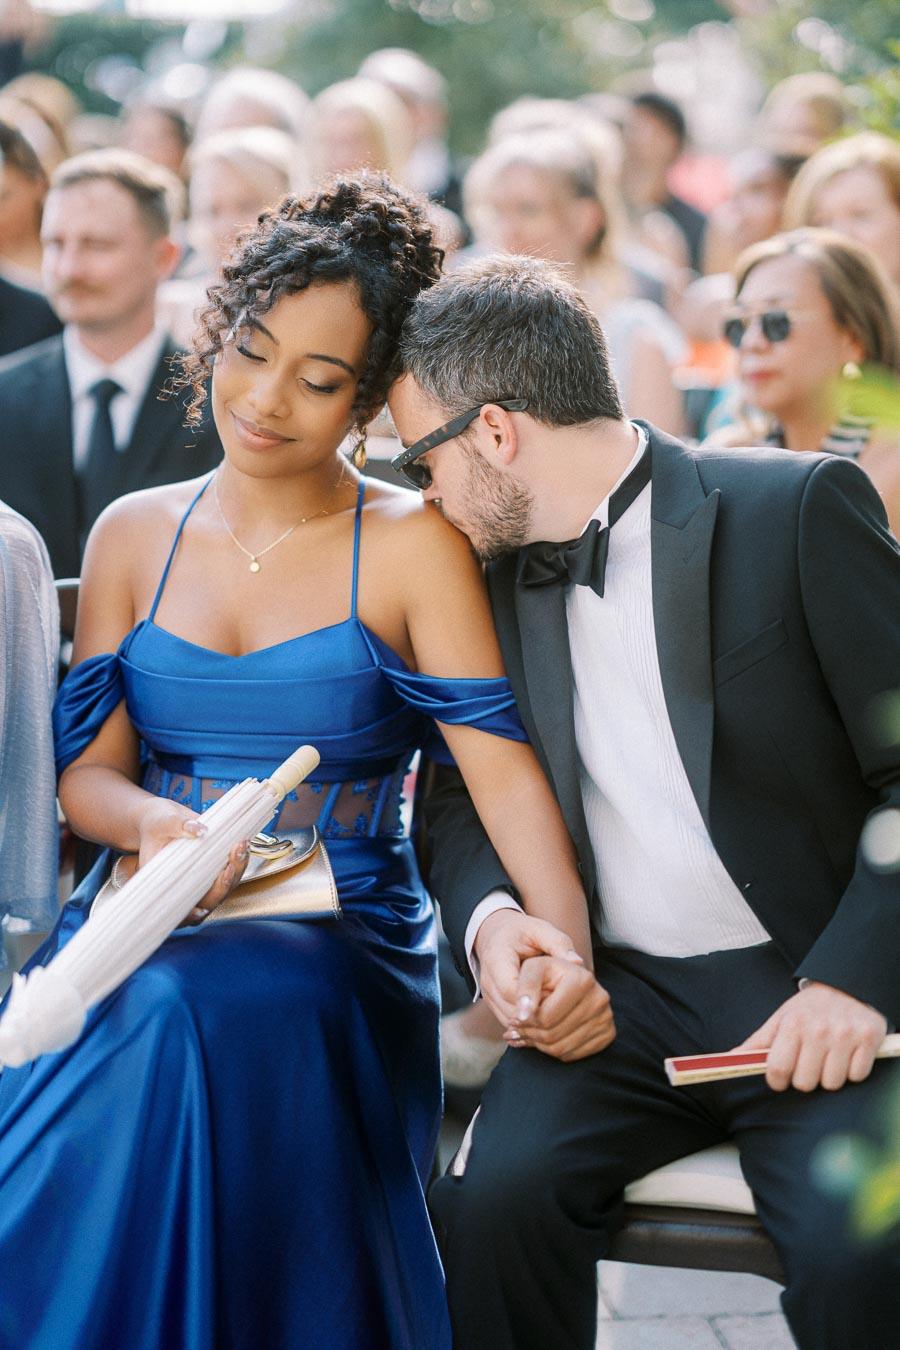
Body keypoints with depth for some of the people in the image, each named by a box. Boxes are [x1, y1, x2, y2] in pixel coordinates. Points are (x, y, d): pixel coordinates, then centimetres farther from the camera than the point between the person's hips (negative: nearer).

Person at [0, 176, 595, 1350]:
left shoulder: (413, 547, 2)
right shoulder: (133, 535, 14)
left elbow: (502, 767, -7)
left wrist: (569, 947, -24)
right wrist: (160, 824, -14)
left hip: (340, 938, -2)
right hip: (143, 927, 3)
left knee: (191, 1012, -37)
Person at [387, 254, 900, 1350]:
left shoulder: (797, 508, -5)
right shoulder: (495, 575, 13)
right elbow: (460, 800, 18)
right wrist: (489, 921, -5)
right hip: (612, 1000, 4)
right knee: (497, 1194, -25)